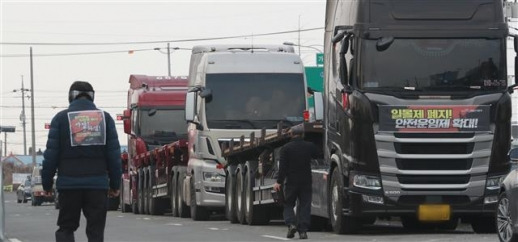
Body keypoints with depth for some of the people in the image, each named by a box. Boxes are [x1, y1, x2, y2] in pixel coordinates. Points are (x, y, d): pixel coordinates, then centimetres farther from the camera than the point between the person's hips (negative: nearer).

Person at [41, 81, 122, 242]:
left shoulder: (61, 118, 3)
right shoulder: (105, 118, 8)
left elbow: (51, 154, 0)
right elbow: (114, 154, 6)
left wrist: (47, 183, 6)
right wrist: (115, 184, 10)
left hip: (69, 183, -1)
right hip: (98, 184, 1)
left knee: (65, 229, 8)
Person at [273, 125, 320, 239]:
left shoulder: (286, 148, -5)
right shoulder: (310, 146, 0)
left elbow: (283, 167, -8)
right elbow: (318, 157, 13)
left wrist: (279, 182, -5)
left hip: (291, 182, -1)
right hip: (306, 182, 1)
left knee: (288, 205, 11)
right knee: (304, 205, 5)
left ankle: (291, 223, -11)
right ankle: (303, 231, -1)